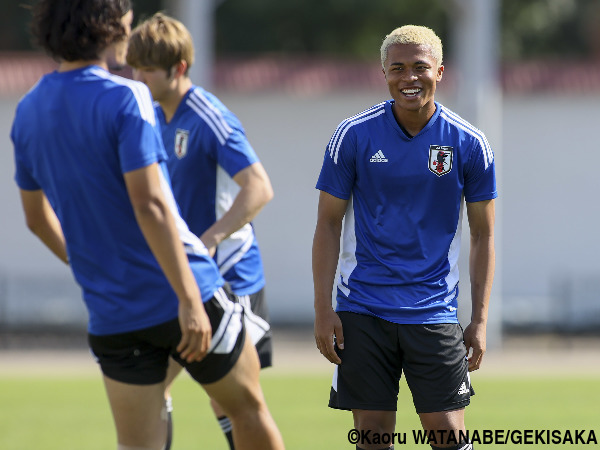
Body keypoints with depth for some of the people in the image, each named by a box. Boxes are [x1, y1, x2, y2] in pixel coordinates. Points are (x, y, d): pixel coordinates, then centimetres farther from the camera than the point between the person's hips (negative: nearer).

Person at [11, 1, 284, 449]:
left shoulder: (29, 112, 6)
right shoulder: (124, 99, -15)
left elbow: (37, 216, 17)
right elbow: (149, 205, -23)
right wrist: (188, 299, -23)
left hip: (112, 320, 5)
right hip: (180, 298, -5)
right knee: (247, 405, 15)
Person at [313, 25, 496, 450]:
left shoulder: (469, 144, -1)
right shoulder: (353, 135, -2)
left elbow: (483, 235, 6)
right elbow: (329, 224, 3)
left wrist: (480, 320, 0)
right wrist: (323, 309, -3)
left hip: (434, 314, 0)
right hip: (363, 312, 0)